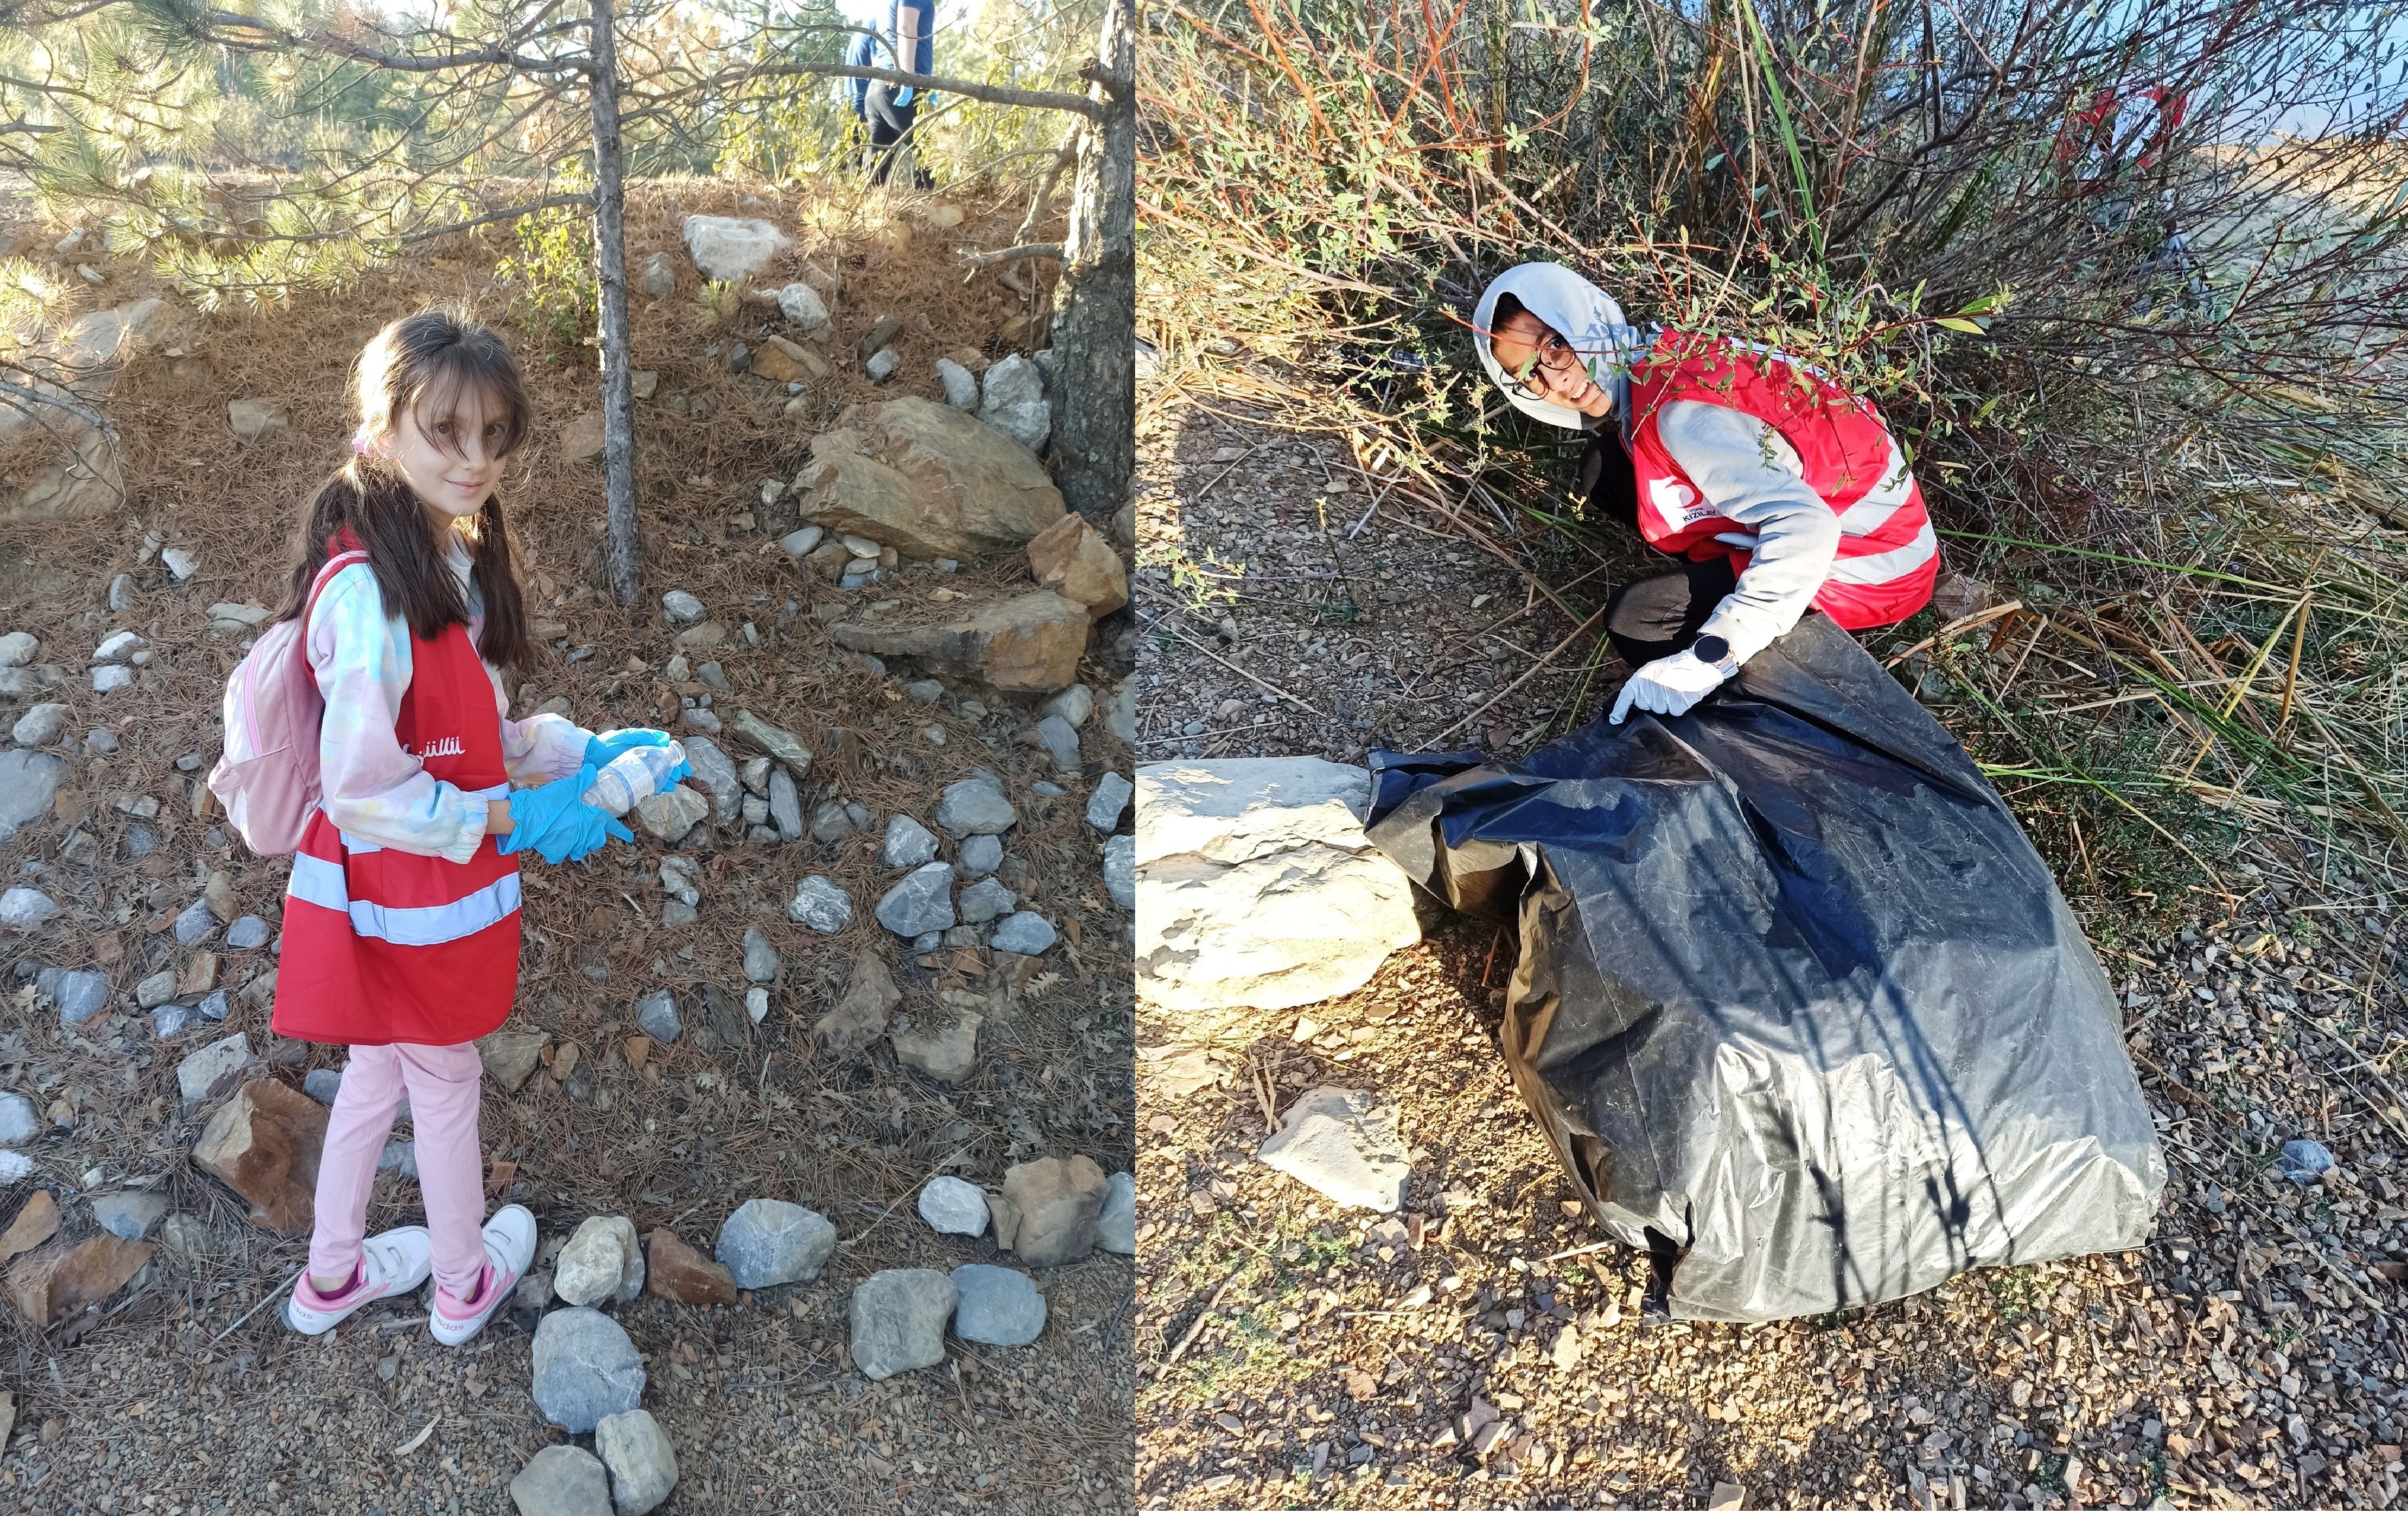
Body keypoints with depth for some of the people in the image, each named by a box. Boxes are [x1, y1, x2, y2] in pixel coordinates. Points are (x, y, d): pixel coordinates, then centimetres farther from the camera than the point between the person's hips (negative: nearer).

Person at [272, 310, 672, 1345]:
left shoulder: (449, 557, 0)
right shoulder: (369, 590, -30)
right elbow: (361, 787, -26)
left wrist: (582, 753, 0)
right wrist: (511, 821, -22)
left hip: (392, 892, 8)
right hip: (406, 897, -8)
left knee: (380, 1073, 24)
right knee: (447, 1085, 14)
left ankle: (331, 1275, 46)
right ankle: (465, 1282, 39)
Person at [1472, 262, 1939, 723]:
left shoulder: (1677, 411, -28)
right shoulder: (1657, 360, -3)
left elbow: (1804, 527, -35)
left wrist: (1703, 662, -35)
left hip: (1870, 561, -9)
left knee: (1633, 619, -18)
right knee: (1606, 469, 2)